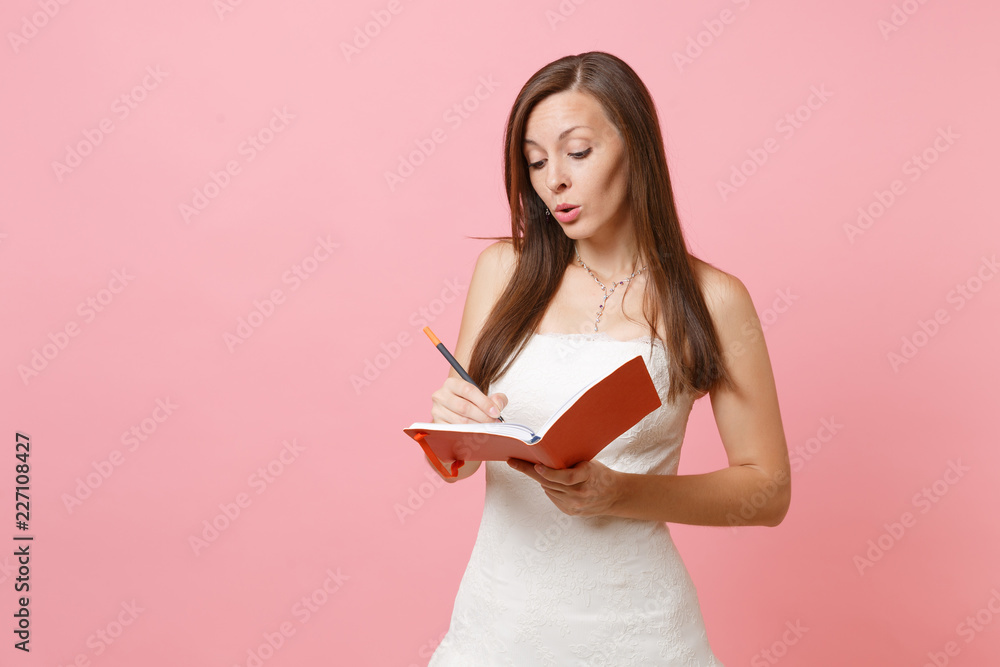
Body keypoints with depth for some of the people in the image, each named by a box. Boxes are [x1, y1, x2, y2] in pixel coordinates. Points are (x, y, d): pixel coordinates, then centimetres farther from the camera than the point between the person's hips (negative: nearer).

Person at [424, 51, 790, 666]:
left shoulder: (710, 299, -7)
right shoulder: (506, 270, -1)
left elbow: (768, 490, -5)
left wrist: (616, 492, -19)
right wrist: (454, 429, -19)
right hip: (498, 615, 2)